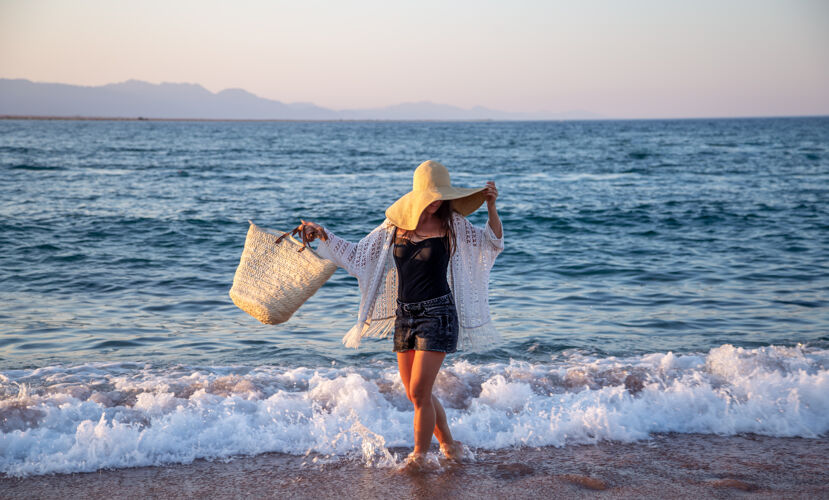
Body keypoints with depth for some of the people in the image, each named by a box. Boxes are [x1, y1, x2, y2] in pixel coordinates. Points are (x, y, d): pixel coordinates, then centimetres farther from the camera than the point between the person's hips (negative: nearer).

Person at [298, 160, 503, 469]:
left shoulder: (452, 225, -4)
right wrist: (323, 236, 2)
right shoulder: (395, 224, 4)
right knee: (416, 394, 11)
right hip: (404, 315, 5)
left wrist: (491, 208, -15)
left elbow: (494, 243, 1)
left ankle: (419, 456, 8)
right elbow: (357, 254, 12)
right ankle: (449, 444, 31)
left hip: (437, 315, -5)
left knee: (419, 393, -9)